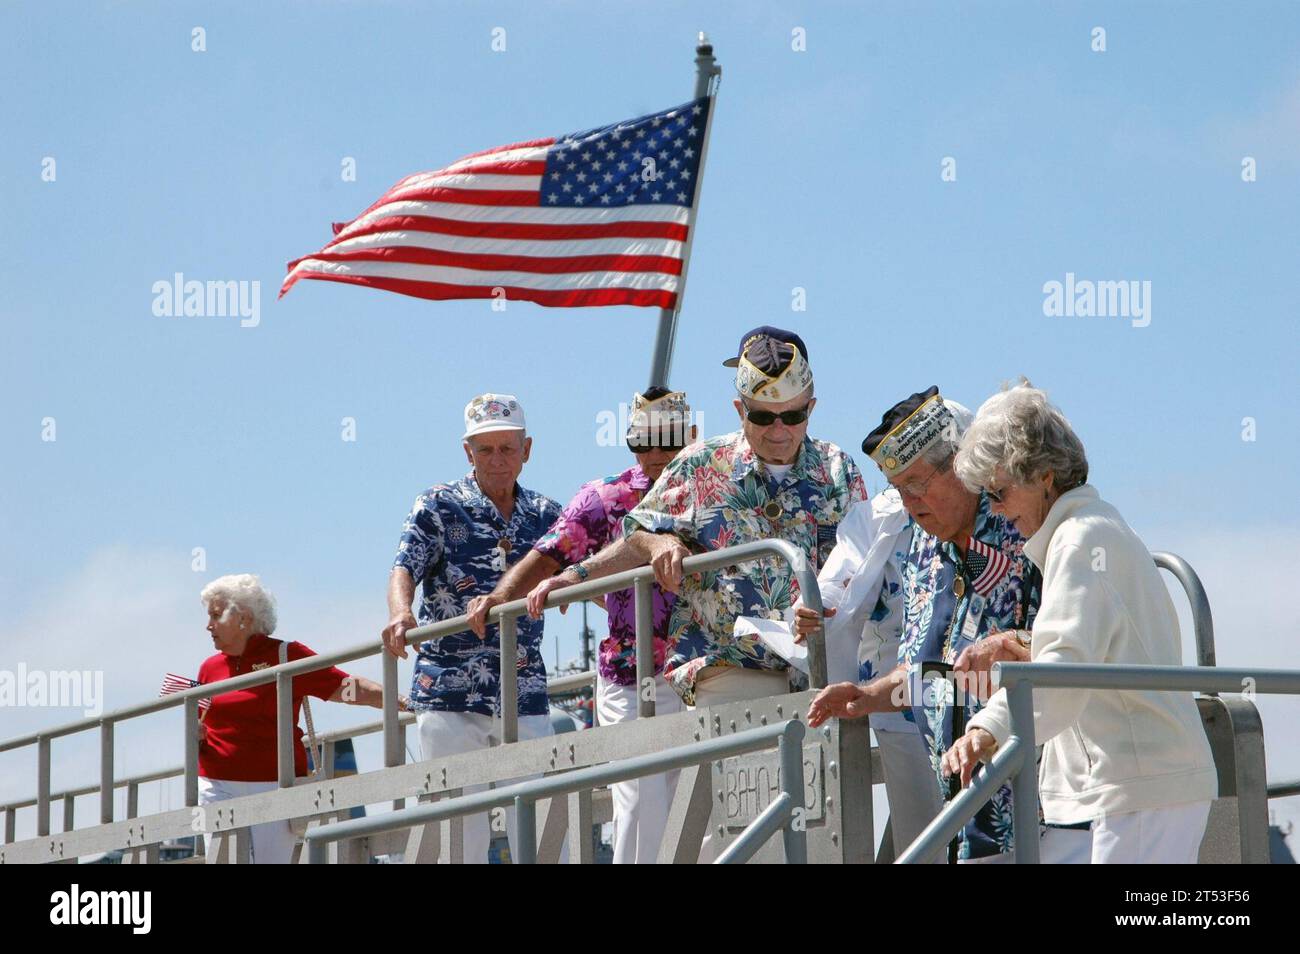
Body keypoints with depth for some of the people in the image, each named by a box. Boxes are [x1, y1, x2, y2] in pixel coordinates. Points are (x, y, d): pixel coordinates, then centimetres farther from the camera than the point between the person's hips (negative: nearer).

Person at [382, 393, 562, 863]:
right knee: (460, 831, -3)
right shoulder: (438, 506, 3)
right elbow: (404, 569, -9)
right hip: (450, 695, -3)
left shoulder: (545, 515, 13)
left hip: (525, 695, 3)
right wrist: (400, 613, -32)